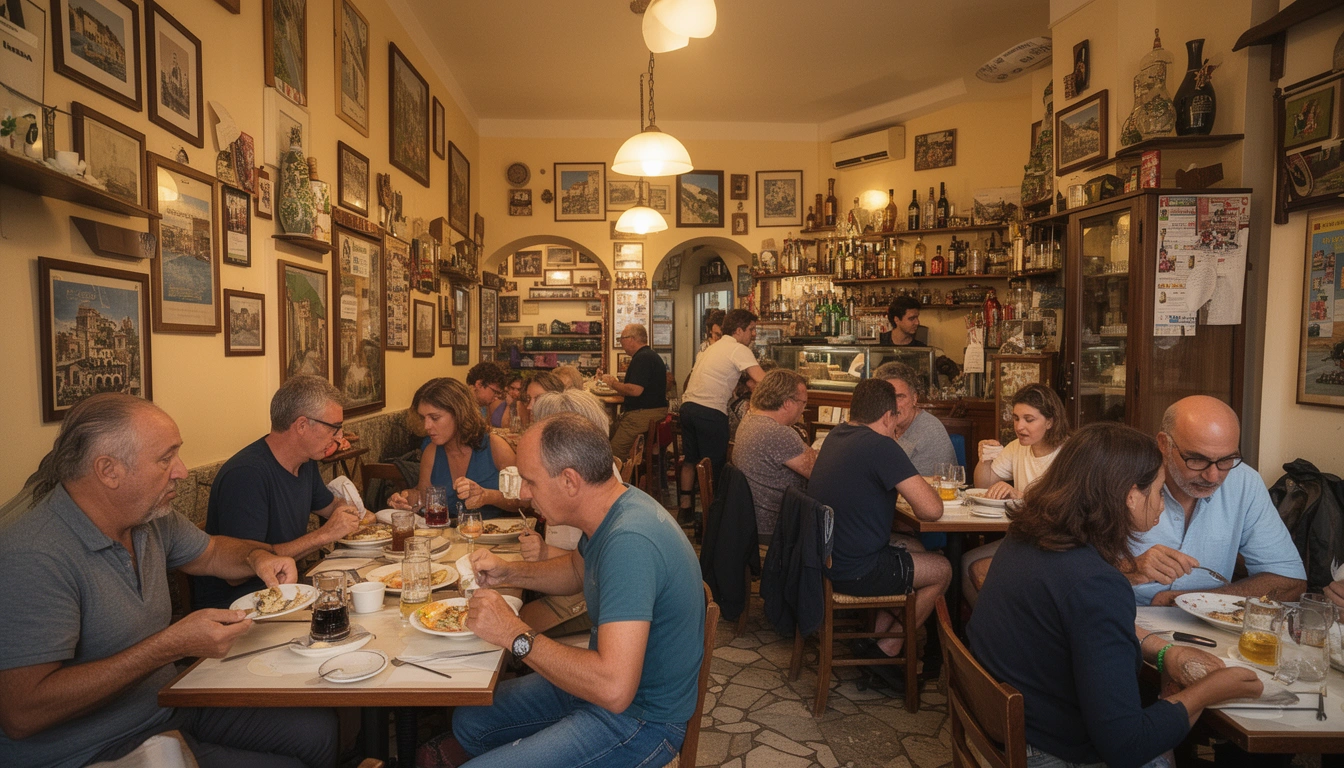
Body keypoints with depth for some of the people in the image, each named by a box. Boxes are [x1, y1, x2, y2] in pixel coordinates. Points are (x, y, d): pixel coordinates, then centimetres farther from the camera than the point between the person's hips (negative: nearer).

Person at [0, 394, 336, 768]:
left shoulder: (151, 517, -1)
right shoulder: (32, 559, -27)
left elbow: (211, 552, 19)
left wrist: (258, 556, -4)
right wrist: (172, 645, -31)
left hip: (168, 702, 8)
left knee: (320, 729, 3)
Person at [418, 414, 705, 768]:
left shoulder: (630, 542, -34)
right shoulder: (614, 510, -3)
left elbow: (614, 689, -38)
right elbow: (578, 569, 20)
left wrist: (515, 634, -27)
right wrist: (509, 573, 2)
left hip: (638, 717, -9)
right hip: (605, 680, 9)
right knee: (469, 719, 18)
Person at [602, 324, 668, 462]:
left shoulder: (642, 358, -15)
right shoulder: (650, 355, 19)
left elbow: (635, 390, -25)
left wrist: (613, 383, -9)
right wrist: (617, 383, 14)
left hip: (643, 414, -11)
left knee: (614, 454, -11)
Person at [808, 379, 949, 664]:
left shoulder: (836, 435, 6)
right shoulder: (881, 446, -21)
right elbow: (931, 510, -22)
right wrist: (921, 486, 0)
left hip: (824, 557, 9)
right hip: (853, 572, -9)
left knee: (913, 547, 27)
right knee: (942, 570, 12)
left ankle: (877, 637, 26)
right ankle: (887, 651, 18)